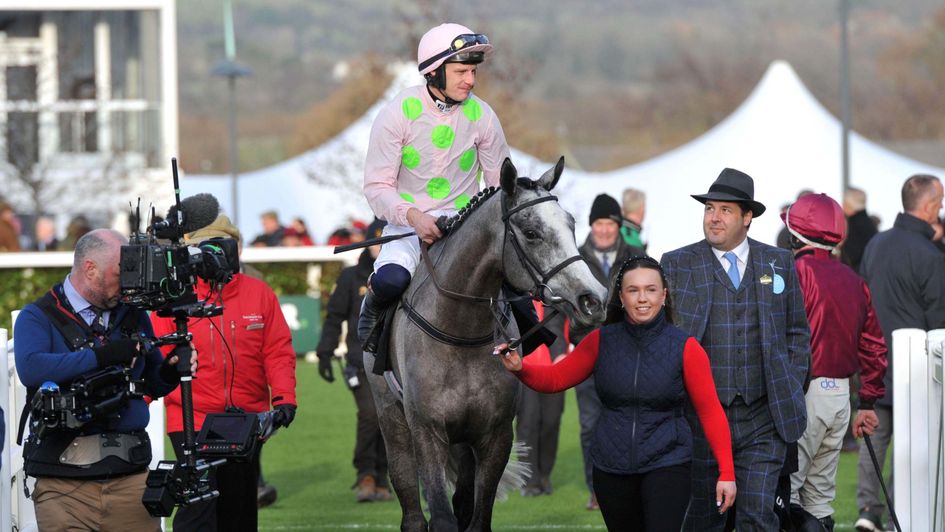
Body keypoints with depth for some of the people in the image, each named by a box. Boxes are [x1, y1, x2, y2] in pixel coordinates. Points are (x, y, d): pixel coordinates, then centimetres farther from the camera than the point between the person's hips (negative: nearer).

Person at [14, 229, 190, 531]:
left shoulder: (134, 315, 17)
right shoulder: (38, 317, 1)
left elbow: (153, 385, 25)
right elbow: (30, 369, -19)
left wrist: (172, 371, 1)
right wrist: (101, 356, -20)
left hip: (130, 474, 4)